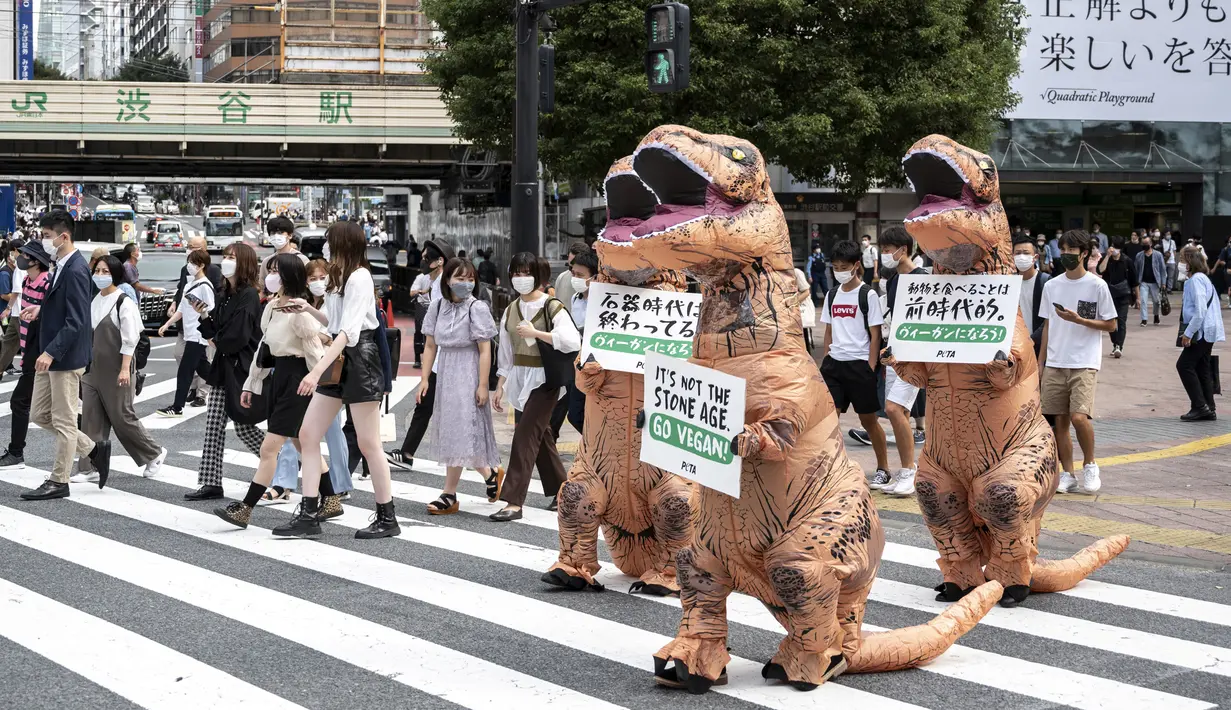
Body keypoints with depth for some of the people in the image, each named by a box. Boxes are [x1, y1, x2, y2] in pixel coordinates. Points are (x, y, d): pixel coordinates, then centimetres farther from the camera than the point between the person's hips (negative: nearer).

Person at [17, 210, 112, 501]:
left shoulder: (75, 270, -20)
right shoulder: (62, 265, 10)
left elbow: (76, 321, -24)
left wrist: (51, 353, -26)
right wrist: (41, 309, 5)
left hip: (66, 357, -10)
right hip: (51, 356, 10)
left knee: (63, 421, 2)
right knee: (39, 415, 15)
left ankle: (58, 482, 12)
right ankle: (94, 450, 25)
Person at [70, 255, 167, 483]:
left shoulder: (124, 302, -10)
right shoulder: (93, 301, 10)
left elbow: (130, 339, -14)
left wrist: (125, 369, -19)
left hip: (115, 370, -6)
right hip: (92, 368, 7)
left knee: (122, 417, 2)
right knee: (91, 419, 2)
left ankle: (154, 453, 21)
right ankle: (89, 468, 4)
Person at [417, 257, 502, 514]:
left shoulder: (477, 308, -9)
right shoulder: (438, 307, 7)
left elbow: (485, 351, -10)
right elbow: (431, 346, 10)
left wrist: (482, 385, -14)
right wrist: (425, 378, 3)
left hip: (468, 375, -6)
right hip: (444, 375, 6)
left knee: (458, 433, -8)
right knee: (449, 432, 10)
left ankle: (449, 495, 0)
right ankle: (490, 473, 25)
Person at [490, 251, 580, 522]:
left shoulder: (552, 307, -8)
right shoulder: (511, 310, 11)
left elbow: (572, 341, -21)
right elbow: (506, 352, 16)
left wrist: (536, 333, -19)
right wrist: (500, 387, 12)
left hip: (543, 380, -7)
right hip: (519, 379, 7)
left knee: (525, 436, -12)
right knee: (541, 436, 13)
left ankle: (514, 502, -14)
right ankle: (561, 489, 27)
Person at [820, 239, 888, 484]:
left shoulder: (867, 295, -7)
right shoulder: (832, 295, 9)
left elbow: (875, 334, -7)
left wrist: (871, 367, -12)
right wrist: (825, 362, 11)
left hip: (859, 363, -5)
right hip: (835, 363, 5)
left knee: (868, 419, 6)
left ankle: (883, 468, 22)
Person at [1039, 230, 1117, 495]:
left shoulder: (1097, 285, -2)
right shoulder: (1051, 286, 11)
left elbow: (1111, 325, 0)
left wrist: (1079, 320, -13)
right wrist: (1040, 364, 13)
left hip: (1084, 363, -4)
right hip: (1055, 364, 4)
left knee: (1079, 416, -18)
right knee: (1059, 421, 3)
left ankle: (1090, 464, 4)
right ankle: (1067, 475, 12)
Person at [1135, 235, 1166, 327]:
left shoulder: (1158, 255, -3)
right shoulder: (1139, 256, 2)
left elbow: (1163, 269, -2)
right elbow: (1136, 269, 7)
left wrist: (1163, 283, -7)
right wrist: (1136, 282, 1)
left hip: (1154, 282, -1)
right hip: (1143, 282, 1)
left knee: (1156, 301, 12)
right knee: (1143, 300, -8)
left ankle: (1156, 316, 34)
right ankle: (1144, 319, -6)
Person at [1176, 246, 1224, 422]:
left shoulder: (1196, 279, -13)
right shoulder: (1204, 279, 17)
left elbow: (1200, 310, -21)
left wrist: (1188, 332, -19)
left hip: (1201, 332, -10)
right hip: (1207, 332, 10)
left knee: (1184, 365, -9)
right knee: (1202, 369, 10)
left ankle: (1200, 406, -10)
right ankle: (1209, 409, 11)